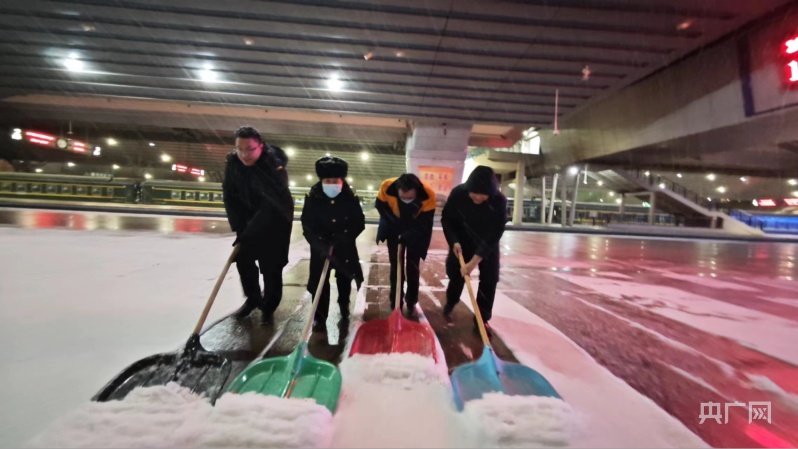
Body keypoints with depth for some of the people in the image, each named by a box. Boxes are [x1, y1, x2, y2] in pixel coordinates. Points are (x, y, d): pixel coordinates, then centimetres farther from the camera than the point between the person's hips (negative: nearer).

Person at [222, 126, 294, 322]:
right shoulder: (233, 163, -10)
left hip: (276, 220, -5)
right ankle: (253, 298, 31)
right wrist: (239, 227, -13)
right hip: (249, 219, 6)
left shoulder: (274, 165, -29)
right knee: (243, 259, 9)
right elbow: (230, 197, -5)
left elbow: (273, 203, -33)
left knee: (271, 265, -3)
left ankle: (269, 305, 17)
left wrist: (249, 232, -31)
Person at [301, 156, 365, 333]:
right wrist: (323, 246, -28)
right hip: (320, 247, -1)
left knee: (345, 279, 15)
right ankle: (320, 317, 11)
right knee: (319, 282, -3)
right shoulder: (312, 197, -16)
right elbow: (307, 226, -17)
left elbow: (359, 223, -9)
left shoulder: (351, 198, -14)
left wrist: (342, 240, -20)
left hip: (345, 247, 1)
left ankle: (344, 305, 41)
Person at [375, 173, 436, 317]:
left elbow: (425, 222, -23)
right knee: (396, 267, 5)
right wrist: (394, 221, -15)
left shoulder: (428, 195, -34)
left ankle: (411, 303, 22)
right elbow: (380, 206, -11)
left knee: (412, 268, 5)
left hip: (416, 233, -1)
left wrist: (406, 237, -30)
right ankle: (396, 303, 19)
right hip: (395, 230, 1)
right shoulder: (387, 187, -32)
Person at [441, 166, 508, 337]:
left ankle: (482, 318, 15)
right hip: (462, 241, 0)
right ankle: (450, 304, 36)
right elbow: (446, 218, -12)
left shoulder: (500, 201, -30)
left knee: (489, 280, -2)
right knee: (456, 275, 7)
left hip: (488, 244, 0)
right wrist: (454, 241, -25)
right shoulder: (458, 193, -27)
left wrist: (475, 260, -36)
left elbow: (494, 234, -31)